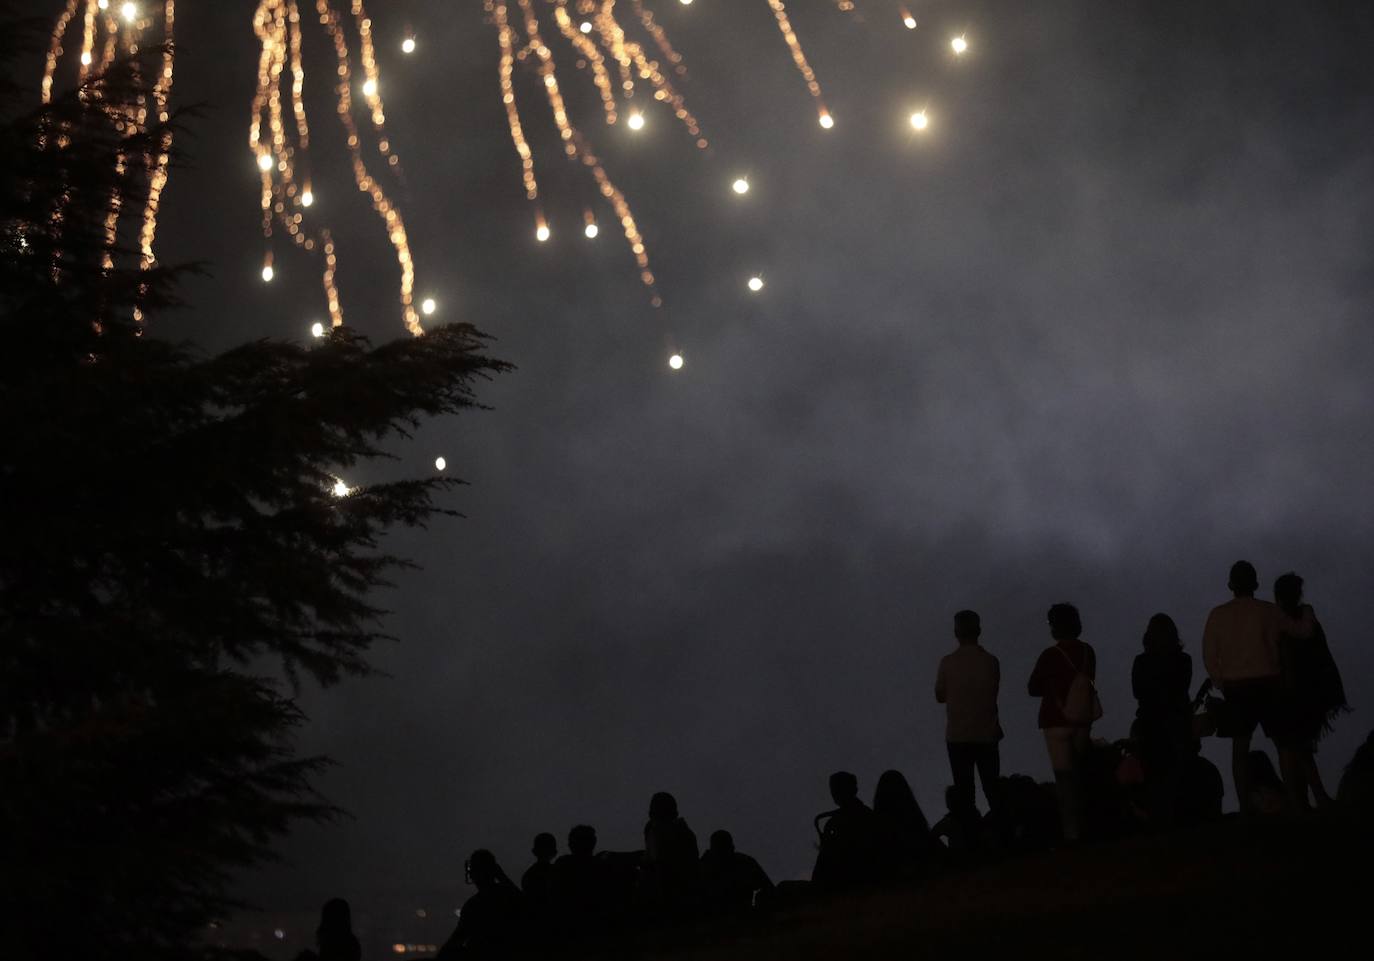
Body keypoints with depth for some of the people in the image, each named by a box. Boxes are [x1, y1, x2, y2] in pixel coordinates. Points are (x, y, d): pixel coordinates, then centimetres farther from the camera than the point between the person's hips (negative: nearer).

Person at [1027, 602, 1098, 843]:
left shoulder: (1051, 655, -13)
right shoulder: (1088, 652, 2)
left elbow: (1033, 688, -4)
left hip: (1057, 722, -5)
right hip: (1082, 720, 5)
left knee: (1064, 776, -5)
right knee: (1077, 774, 16)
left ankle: (1071, 831, -10)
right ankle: (1079, 826, 22)